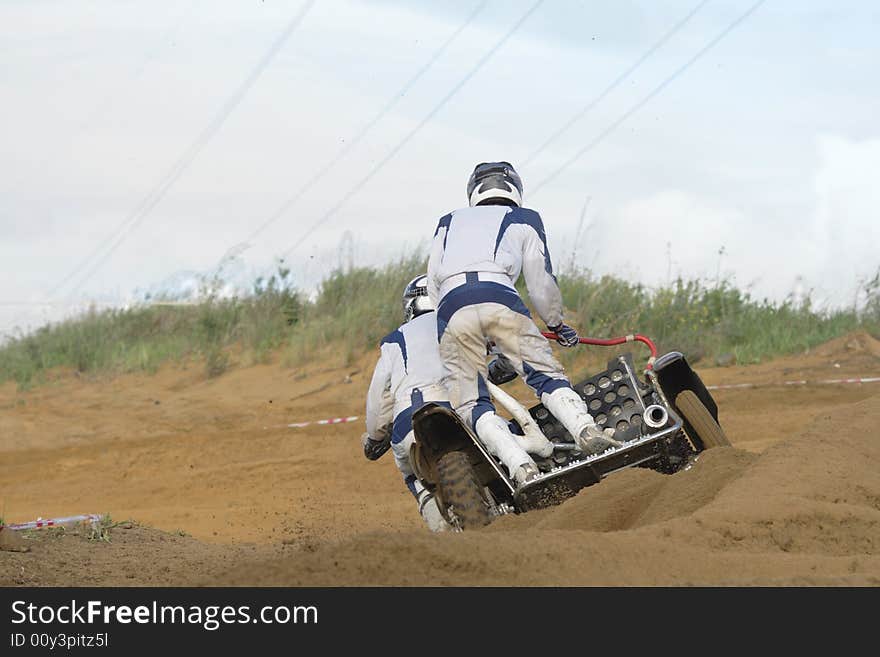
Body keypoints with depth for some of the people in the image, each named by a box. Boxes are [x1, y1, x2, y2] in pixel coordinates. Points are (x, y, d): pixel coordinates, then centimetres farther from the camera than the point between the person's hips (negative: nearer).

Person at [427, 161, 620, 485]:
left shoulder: (448, 222, 34)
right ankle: (586, 430, -30)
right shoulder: (525, 220, 27)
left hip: (451, 310, 1)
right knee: (546, 376, -3)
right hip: (500, 300, -1)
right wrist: (556, 324, 39)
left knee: (470, 403, -5)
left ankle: (520, 465, -26)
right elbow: (542, 285, 23)